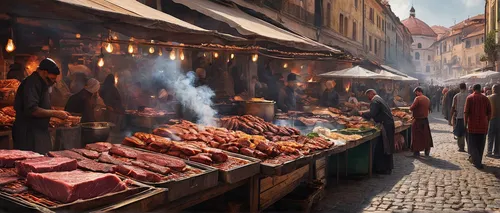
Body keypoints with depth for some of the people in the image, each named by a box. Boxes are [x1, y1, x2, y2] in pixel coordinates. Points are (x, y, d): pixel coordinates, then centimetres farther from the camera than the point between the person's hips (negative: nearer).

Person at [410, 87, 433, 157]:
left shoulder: (418, 98, -15)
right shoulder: (427, 99, 8)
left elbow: (411, 108, -18)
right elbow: (429, 109, 15)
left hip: (418, 120, -7)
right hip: (425, 120, 7)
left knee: (417, 136, 1)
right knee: (426, 135, 14)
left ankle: (416, 151, 3)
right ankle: (427, 151, 20)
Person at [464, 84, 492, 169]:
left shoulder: (470, 98, -5)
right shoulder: (485, 98, 3)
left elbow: (466, 112, -9)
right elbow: (489, 113, 5)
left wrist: (465, 124, -2)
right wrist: (486, 122, 17)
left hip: (473, 125, -3)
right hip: (483, 126, 3)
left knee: (473, 144, 3)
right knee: (480, 145, 15)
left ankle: (477, 163, -6)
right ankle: (474, 159, 25)